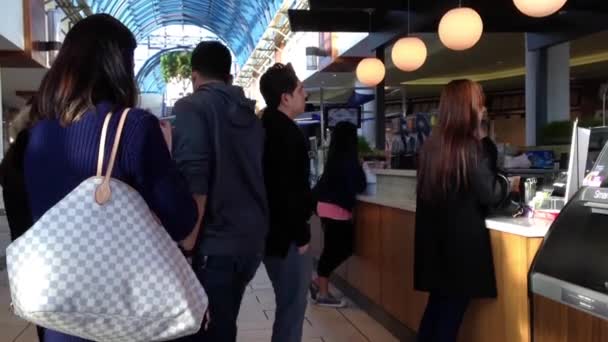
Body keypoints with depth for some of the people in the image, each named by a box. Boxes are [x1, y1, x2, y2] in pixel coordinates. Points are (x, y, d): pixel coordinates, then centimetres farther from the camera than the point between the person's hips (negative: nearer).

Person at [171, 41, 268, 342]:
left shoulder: (191, 108, -7)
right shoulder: (249, 114, 13)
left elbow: (193, 185, -17)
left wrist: (185, 249, -16)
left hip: (214, 243, -7)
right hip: (250, 240, 7)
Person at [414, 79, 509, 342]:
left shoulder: (432, 144, 6)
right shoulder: (470, 146, -15)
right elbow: (490, 194, -14)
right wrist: (507, 185, 7)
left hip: (435, 237, 7)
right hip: (463, 240, -7)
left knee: (437, 304, 16)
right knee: (452, 310, 4)